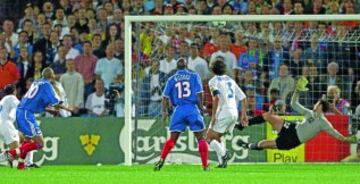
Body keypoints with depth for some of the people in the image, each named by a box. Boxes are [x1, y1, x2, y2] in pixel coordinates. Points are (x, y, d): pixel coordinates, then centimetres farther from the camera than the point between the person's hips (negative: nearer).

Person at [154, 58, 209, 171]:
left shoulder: (172, 79, 10)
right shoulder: (194, 76, 7)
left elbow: (165, 97, 6)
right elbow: (199, 93, -1)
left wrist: (164, 112, 13)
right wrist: (201, 107, 10)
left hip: (179, 110, 1)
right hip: (193, 109, -1)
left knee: (172, 139, 5)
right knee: (200, 138, 4)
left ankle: (161, 161, -10)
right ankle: (205, 165, -2)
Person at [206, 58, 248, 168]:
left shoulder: (213, 81, -1)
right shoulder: (230, 80, 20)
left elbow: (216, 98, -18)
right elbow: (243, 98, 18)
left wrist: (213, 115, -15)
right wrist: (244, 114, 22)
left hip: (223, 112, -7)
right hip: (234, 112, 7)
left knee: (209, 139, -3)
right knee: (216, 137, 19)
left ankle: (224, 154, -25)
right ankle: (222, 162, 7)